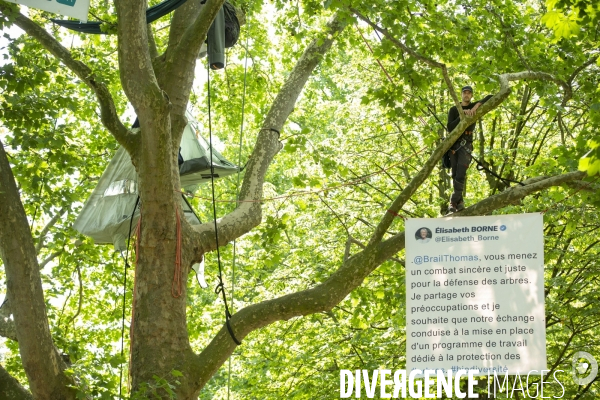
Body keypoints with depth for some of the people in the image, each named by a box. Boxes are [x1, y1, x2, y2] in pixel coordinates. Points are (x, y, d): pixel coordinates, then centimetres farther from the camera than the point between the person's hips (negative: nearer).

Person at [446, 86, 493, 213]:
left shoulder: (474, 107, 7)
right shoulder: (453, 110, 7)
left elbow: (490, 97, -5)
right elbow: (450, 128, -6)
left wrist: (476, 106, -19)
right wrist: (462, 116, -17)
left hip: (466, 144, -2)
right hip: (453, 143, 2)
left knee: (460, 174, -15)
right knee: (455, 175, 3)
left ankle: (454, 201, -11)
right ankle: (459, 200, 13)